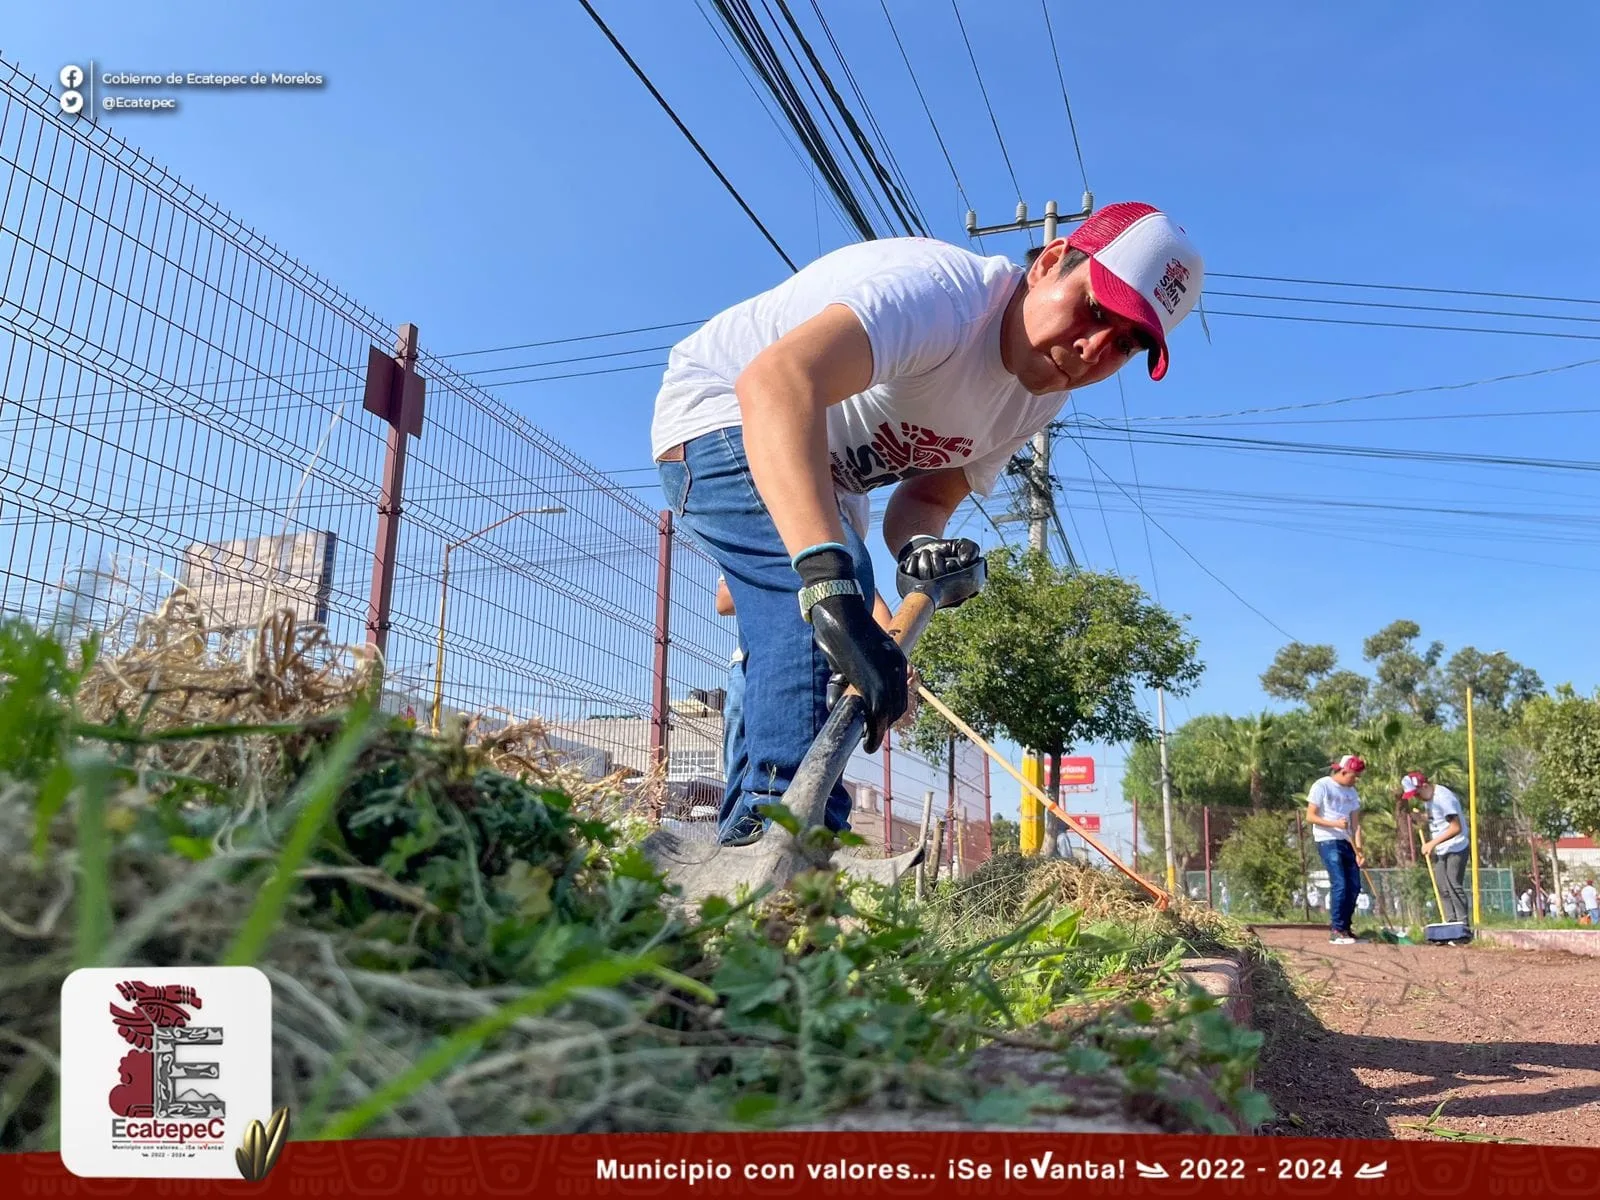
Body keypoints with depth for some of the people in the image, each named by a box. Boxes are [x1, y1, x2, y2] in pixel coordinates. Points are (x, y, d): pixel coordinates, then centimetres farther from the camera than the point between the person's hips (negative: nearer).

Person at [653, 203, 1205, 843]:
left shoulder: (1040, 395, -6)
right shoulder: (940, 292, -35)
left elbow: (926, 498, -3)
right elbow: (776, 380, -54)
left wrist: (921, 546, -30)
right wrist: (832, 584, -65)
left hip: (804, 453, 9)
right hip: (719, 414, -9)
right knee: (835, 583, -31)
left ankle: (745, 834, 30)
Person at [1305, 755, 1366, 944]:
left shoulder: (1352, 792, 12)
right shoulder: (1322, 786, -7)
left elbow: (1355, 824, 8)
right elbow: (1310, 816, -9)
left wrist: (1358, 851, -2)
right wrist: (1335, 824, -22)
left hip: (1347, 842, 7)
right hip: (1327, 841, -7)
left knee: (1354, 886, 5)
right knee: (1339, 884, -14)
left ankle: (1342, 926, 20)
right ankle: (1336, 931, -8)